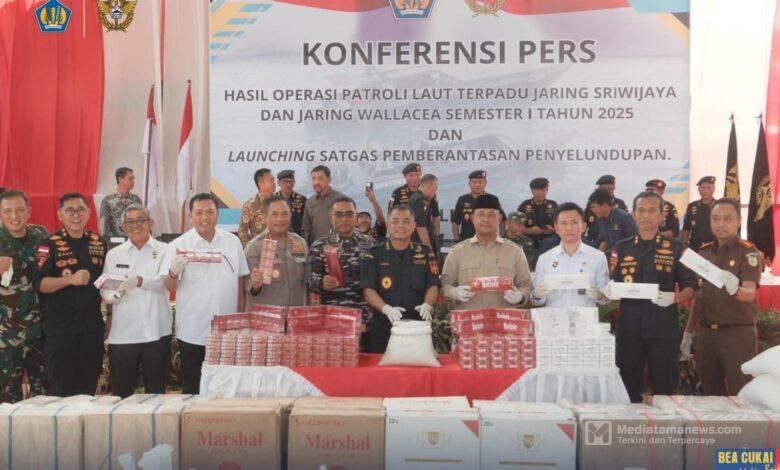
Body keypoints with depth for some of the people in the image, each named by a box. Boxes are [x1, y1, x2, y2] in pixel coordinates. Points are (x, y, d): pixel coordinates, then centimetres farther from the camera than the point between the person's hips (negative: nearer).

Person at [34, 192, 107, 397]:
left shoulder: (99, 243, 9)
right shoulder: (50, 244, -5)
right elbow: (39, 284, -13)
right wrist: (71, 279, -25)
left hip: (92, 326, 4)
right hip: (60, 328, -4)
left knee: (88, 387, 12)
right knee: (60, 388, 5)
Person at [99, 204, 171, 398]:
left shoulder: (164, 251, 5)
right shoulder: (114, 254, 12)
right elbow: (105, 292, 7)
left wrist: (139, 280, -26)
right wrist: (116, 293, -15)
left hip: (156, 332, -1)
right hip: (122, 333, 2)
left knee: (156, 391, 7)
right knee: (121, 393, 7)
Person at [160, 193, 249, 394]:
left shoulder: (233, 242, 5)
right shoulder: (179, 246, -4)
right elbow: (170, 287, -7)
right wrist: (174, 271, -28)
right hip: (192, 332, -2)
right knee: (192, 388, 8)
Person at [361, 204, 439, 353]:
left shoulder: (425, 253, 10)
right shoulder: (374, 254, 5)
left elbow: (433, 286, 7)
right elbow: (368, 290, -2)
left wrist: (427, 305, -14)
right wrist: (387, 309, -19)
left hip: (418, 325, 1)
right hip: (384, 326, -1)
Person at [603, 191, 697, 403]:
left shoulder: (676, 248, 6)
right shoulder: (621, 249, 11)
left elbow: (690, 288, 3)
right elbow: (611, 286, 12)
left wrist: (673, 298, -17)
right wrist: (609, 291, -11)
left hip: (664, 329, -2)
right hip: (628, 328, 2)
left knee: (664, 389, 4)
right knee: (628, 389, 7)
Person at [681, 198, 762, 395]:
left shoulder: (748, 253, -5)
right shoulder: (704, 252, 11)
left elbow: (750, 294, -20)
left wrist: (735, 289, -43)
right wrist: (688, 333, 14)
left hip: (739, 334, -5)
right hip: (706, 334, 5)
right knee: (711, 397, 11)